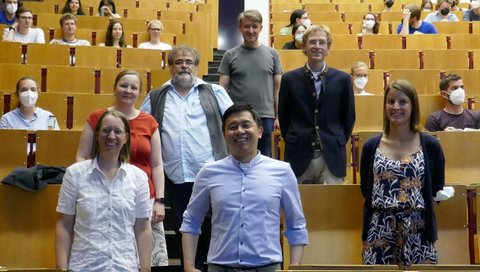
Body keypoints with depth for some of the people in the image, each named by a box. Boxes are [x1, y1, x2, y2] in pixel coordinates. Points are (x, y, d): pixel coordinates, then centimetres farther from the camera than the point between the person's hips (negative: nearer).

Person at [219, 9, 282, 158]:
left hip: (266, 117, 1)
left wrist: (278, 116, 1)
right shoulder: (230, 55, 2)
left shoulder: (272, 54, 5)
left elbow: (278, 87, 6)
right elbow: (222, 89, 1)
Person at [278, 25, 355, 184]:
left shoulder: (343, 79, 3)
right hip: (299, 156, 0)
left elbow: (349, 117, 9)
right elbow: (283, 117, 9)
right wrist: (294, 143, 9)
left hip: (332, 157, 0)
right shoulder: (289, 79, 2)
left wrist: (338, 143, 8)